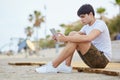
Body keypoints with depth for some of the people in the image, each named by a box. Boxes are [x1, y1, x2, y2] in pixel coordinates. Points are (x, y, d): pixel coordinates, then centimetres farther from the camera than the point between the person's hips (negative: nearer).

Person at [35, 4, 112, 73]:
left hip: (103, 59, -8)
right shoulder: (86, 27, 14)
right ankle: (66, 66, -10)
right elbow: (75, 36, 7)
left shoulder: (100, 24, -14)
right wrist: (62, 37, -14)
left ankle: (53, 66, -21)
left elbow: (88, 38, -32)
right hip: (94, 57, 8)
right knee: (72, 34, -1)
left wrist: (66, 38, -33)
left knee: (77, 39, -26)